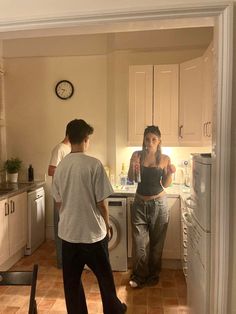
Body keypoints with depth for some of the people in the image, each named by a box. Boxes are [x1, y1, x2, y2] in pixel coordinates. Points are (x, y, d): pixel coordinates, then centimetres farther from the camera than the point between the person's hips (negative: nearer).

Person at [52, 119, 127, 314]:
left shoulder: (60, 166, -1)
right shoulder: (94, 164, -17)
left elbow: (59, 202, 7)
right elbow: (101, 203, -15)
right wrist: (107, 225, 2)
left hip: (68, 232, 4)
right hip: (92, 232, -4)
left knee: (71, 280, 16)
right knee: (105, 276, 19)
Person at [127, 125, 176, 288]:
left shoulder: (165, 159, -4)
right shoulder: (137, 155, -3)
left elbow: (166, 184, 1)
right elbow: (131, 179, -1)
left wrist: (170, 173, -18)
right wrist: (133, 169, -21)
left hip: (159, 203, 0)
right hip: (140, 203, 0)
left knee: (157, 241, 11)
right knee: (139, 241, 2)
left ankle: (153, 275, 31)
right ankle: (139, 276, 21)